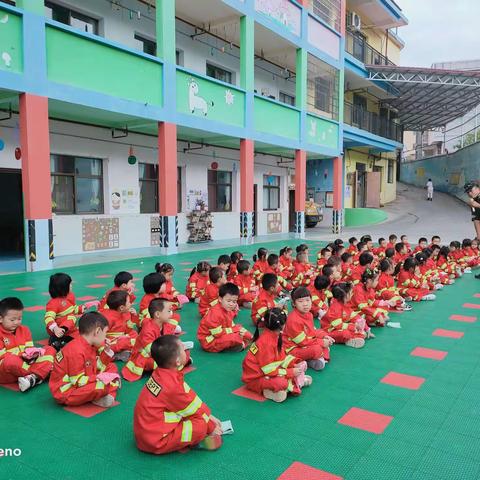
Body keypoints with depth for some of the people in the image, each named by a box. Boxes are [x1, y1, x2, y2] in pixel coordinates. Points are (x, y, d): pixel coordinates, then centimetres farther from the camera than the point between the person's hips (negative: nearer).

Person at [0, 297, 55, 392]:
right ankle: (43, 372, -20)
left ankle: (33, 378, -35)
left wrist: (33, 352, -17)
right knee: (10, 360, -40)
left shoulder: (24, 330, 10)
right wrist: (21, 355, -24)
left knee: (50, 350, -8)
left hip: (25, 363, 6)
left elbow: (30, 348, 7)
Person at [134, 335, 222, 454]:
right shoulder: (173, 386, -28)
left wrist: (209, 416, 11)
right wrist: (211, 428, 3)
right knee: (201, 425, -19)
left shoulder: (161, 372, -3)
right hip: (155, 442, -9)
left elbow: (192, 399, 7)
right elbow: (195, 411, -13)